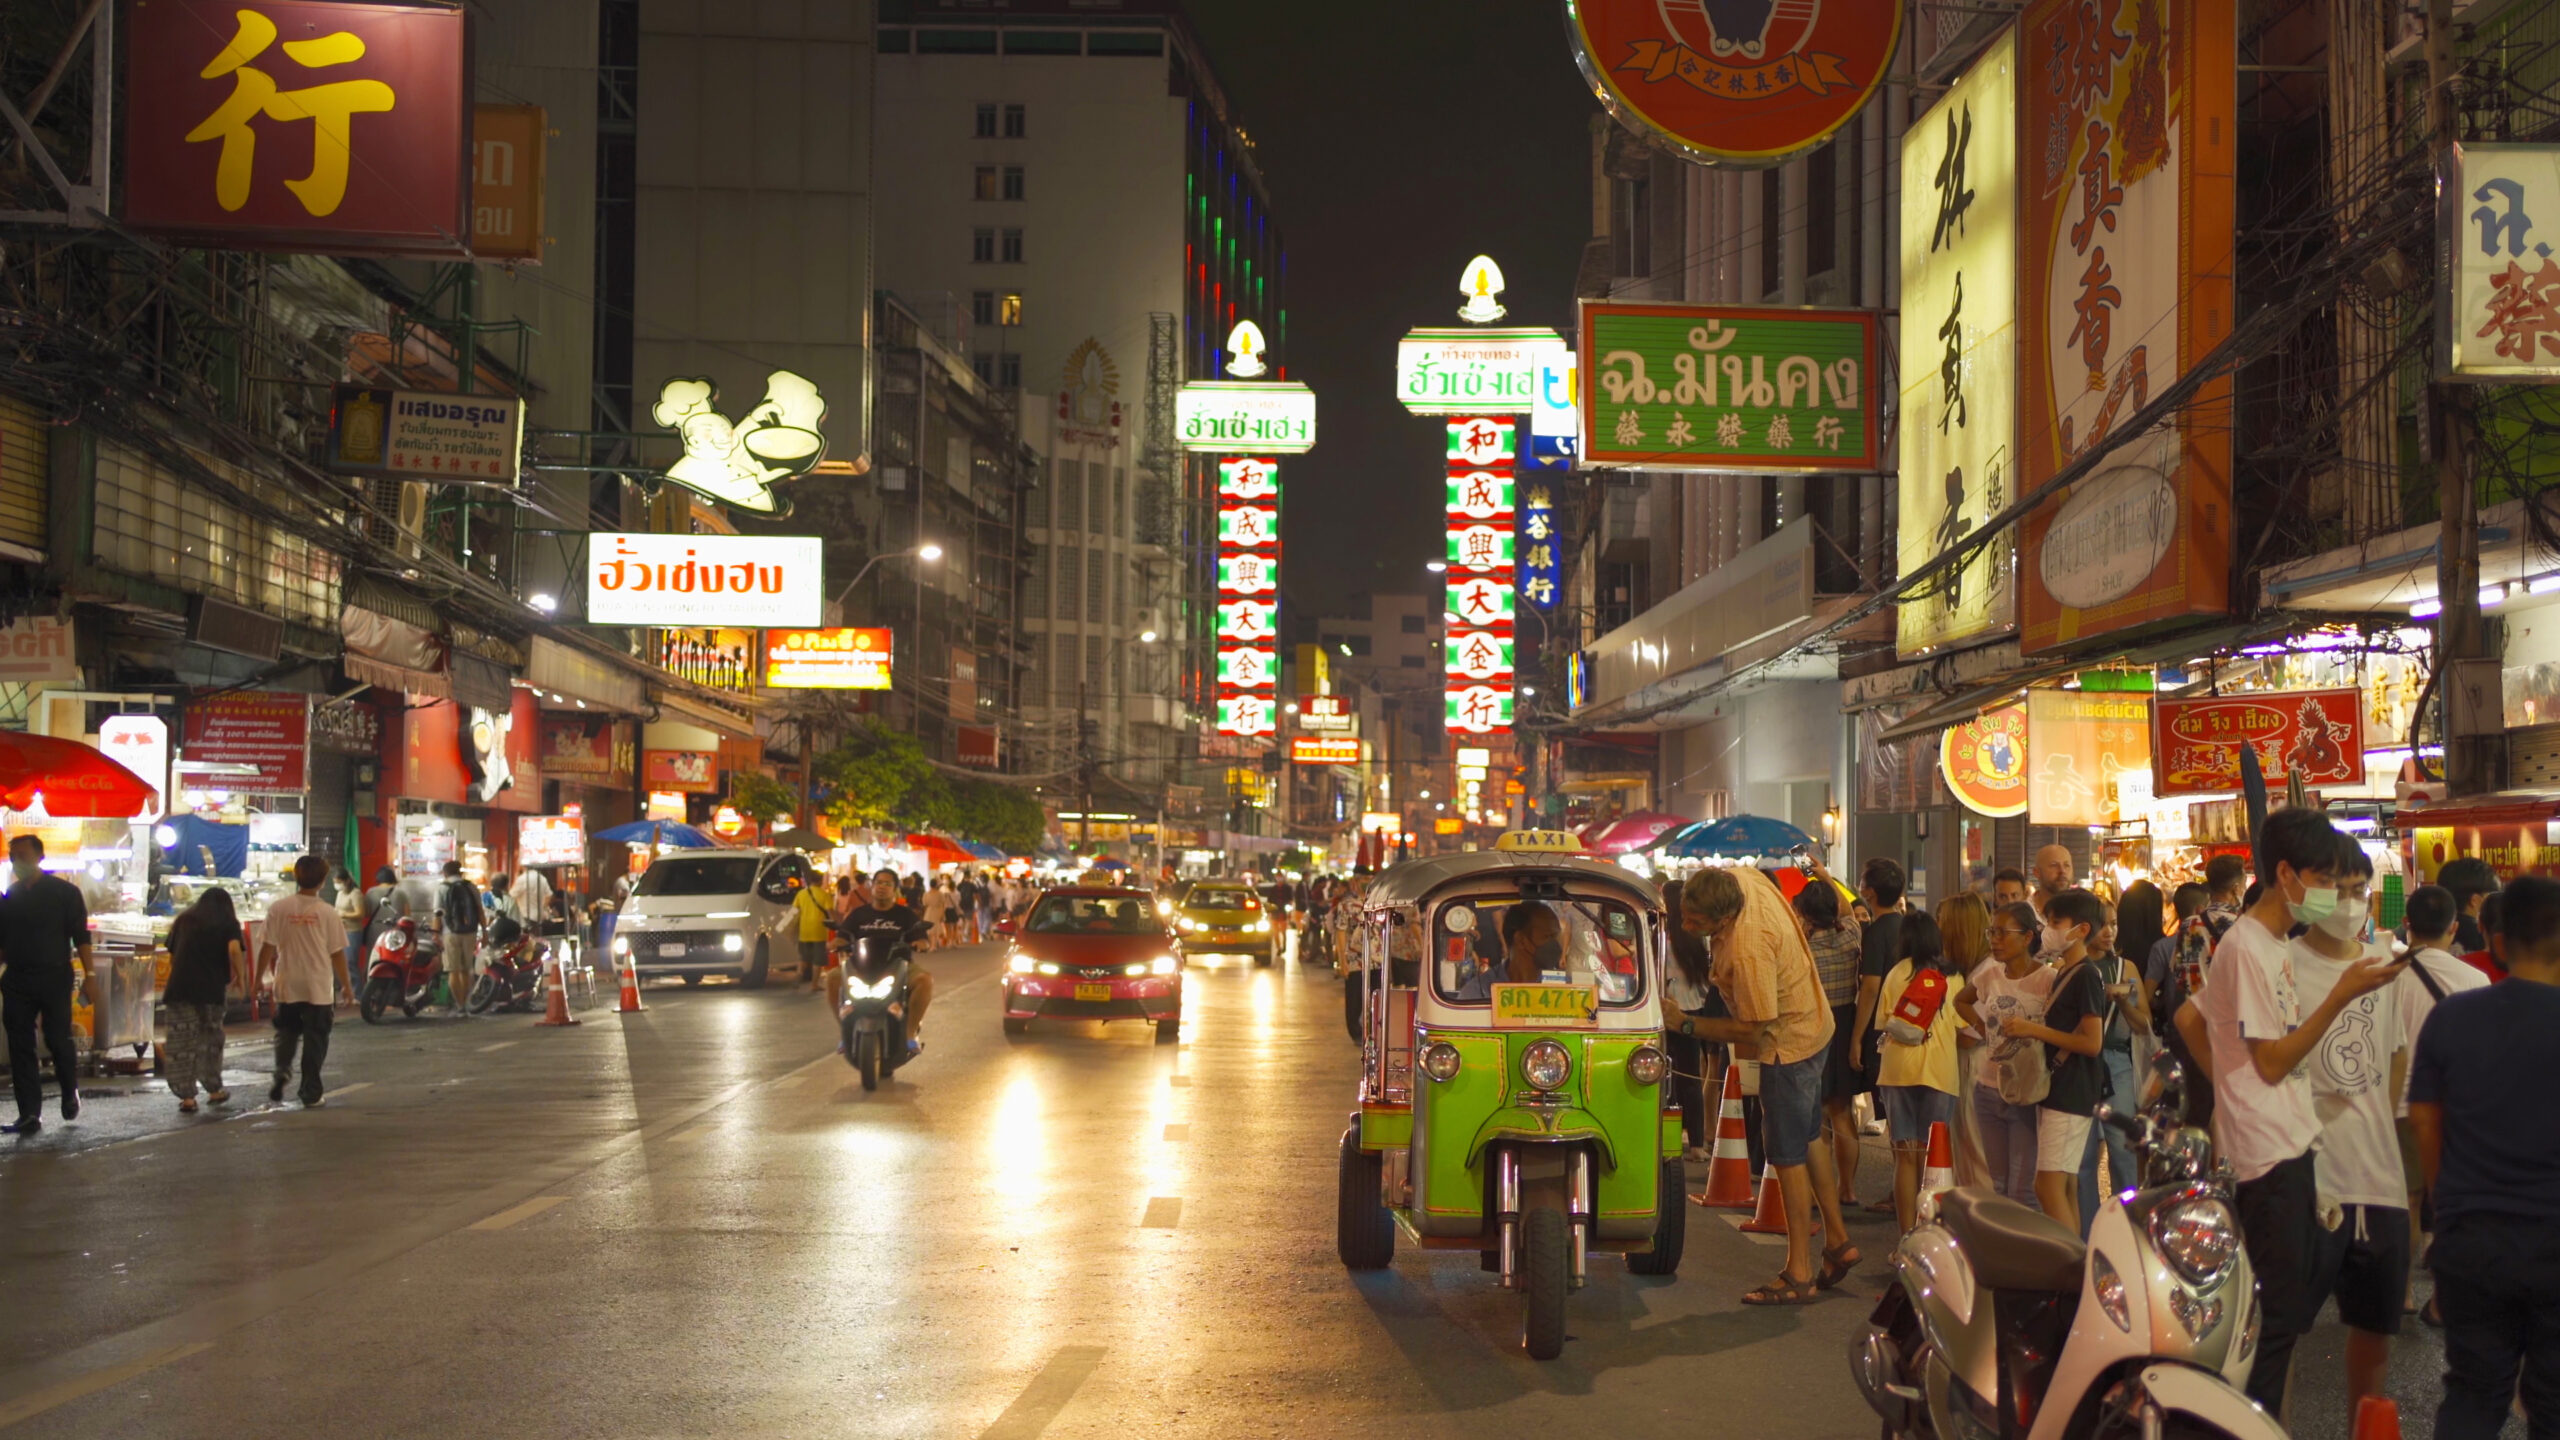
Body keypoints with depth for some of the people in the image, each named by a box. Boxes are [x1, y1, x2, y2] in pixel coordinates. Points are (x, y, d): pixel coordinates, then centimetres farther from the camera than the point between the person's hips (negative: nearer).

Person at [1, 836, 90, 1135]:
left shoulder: (65, 892, 1)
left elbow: (81, 937, -3)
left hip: (54, 978, -4)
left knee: (58, 1040, -4)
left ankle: (70, 1092, 24)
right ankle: (30, 1114, 1)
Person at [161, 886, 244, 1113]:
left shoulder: (183, 921, 18)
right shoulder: (228, 924, 8)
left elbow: (172, 956, 20)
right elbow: (234, 951, -11)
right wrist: (236, 975, 3)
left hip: (179, 989, 1)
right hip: (212, 989, -1)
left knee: (182, 1043, 2)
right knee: (211, 1039, 16)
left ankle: (186, 1097, -2)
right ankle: (214, 1090, 27)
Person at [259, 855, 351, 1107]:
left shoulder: (278, 908, -5)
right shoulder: (327, 912, -8)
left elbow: (267, 947, -2)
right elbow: (337, 953, -4)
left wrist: (258, 978, 10)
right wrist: (347, 985, 7)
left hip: (287, 985, 1)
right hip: (318, 987, -1)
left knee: (286, 1032, 17)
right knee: (315, 1039, 8)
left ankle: (282, 1069, -10)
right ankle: (311, 1093, 9)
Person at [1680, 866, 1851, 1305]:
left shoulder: (1748, 951, -37)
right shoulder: (1744, 878, -12)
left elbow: (1753, 1027, -28)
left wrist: (1686, 1024, -20)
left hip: (1788, 1046, -10)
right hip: (1812, 1025, 10)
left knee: (1789, 1157, 0)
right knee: (1809, 1139, 22)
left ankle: (1799, 1274, 8)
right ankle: (1837, 1239, 34)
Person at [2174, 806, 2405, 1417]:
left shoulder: (2272, 944, 15)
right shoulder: (2246, 947, -16)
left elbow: (2190, 1018, 22)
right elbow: (2272, 1061, -18)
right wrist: (2342, 994, -18)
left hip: (2291, 1148, 10)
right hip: (2268, 1157, -10)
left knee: (2294, 1305, 15)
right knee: (2277, 1315, -7)